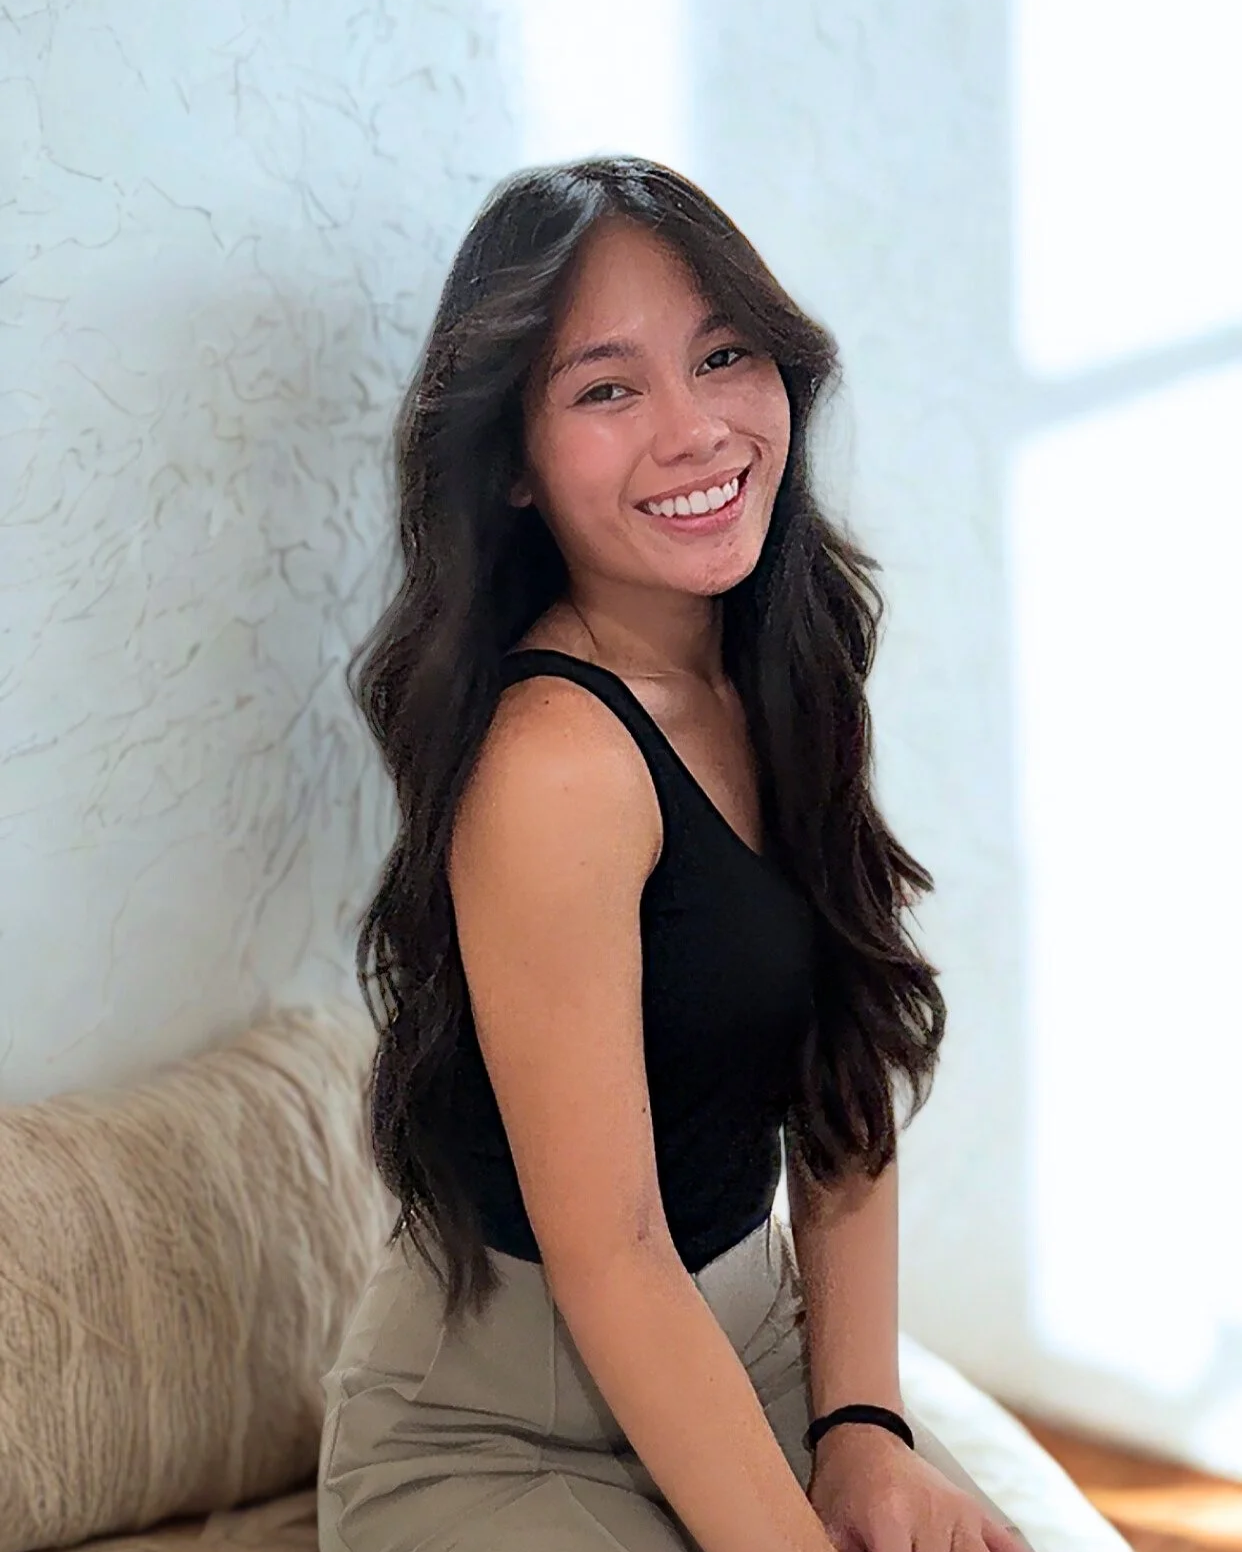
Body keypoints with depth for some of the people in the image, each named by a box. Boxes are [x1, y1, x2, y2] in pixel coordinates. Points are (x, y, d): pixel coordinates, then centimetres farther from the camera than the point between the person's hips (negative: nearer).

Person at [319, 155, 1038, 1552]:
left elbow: (843, 1089, 3)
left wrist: (864, 1421, -7)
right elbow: (609, 1259, -22)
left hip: (751, 1350, 7)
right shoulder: (555, 763, -25)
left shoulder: (774, 683, 1)